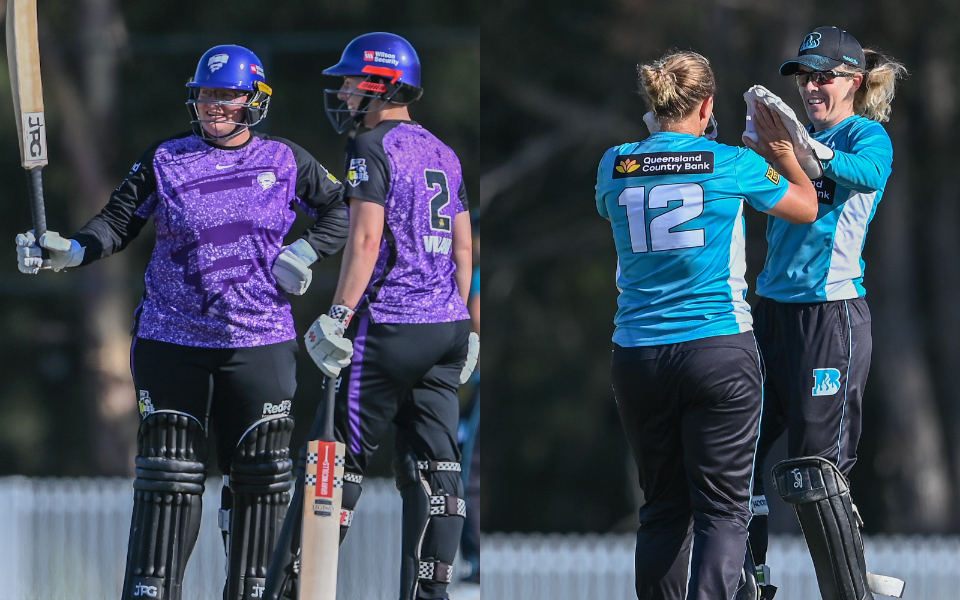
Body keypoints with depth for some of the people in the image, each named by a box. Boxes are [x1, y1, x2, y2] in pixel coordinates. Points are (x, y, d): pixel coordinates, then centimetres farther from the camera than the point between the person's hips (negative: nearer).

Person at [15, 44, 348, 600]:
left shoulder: (286, 162, 4)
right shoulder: (165, 160, 2)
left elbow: (343, 209, 15)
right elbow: (118, 221, 3)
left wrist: (306, 252, -1)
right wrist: (70, 251, -14)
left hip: (261, 341, 1)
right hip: (173, 341, -1)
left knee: (260, 473, 4)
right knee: (169, 472, -3)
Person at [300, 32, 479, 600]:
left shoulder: (373, 148, -8)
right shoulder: (443, 153, 16)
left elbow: (367, 239, -17)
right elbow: (464, 246, 17)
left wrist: (339, 316, -16)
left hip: (389, 327, -7)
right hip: (447, 323, 7)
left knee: (345, 458, 0)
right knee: (435, 466, 5)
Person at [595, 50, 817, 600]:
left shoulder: (615, 166, 3)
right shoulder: (732, 165, -5)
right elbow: (807, 207, 12)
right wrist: (783, 152, 27)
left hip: (637, 357, 4)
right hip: (719, 349, -4)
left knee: (663, 507, 13)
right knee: (721, 509, -4)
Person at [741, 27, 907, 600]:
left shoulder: (867, 135, -4)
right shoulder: (802, 139, 18)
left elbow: (869, 171, -27)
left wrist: (812, 152, -46)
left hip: (832, 311, -7)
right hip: (773, 310, 7)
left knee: (815, 472, -9)